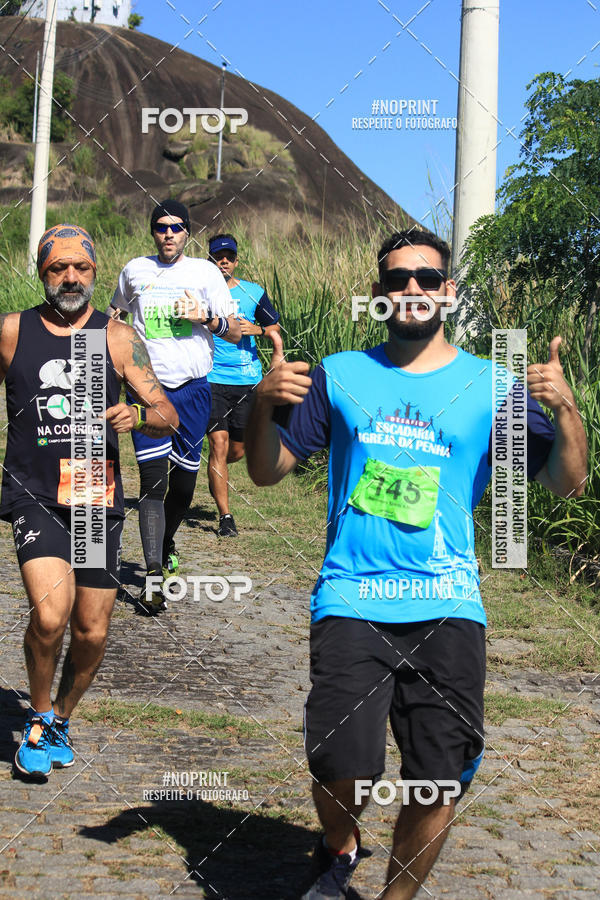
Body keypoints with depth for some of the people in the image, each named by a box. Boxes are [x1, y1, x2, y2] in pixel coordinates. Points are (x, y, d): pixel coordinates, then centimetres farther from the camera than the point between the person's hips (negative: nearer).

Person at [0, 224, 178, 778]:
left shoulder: (118, 338, 3)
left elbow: (168, 417, 0)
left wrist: (138, 415, -19)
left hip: (98, 500, 2)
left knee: (92, 634, 7)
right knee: (50, 614, -23)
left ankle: (61, 720, 36)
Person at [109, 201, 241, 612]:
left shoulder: (205, 272, 5)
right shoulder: (135, 271, 8)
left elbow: (235, 332, 4)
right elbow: (114, 314, 27)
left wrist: (206, 317, -15)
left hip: (193, 389, 1)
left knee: (184, 480, 7)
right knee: (153, 479, -12)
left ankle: (167, 543, 36)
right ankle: (154, 575, -14)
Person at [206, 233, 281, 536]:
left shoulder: (254, 292, 7)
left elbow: (276, 327, 13)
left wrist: (256, 329, -7)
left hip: (248, 379, 2)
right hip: (212, 378, -2)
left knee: (239, 448, 9)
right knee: (219, 443, -11)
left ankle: (216, 474, 44)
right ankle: (225, 516, -6)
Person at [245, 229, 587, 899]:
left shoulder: (491, 385, 8)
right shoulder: (339, 376, 10)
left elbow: (567, 482, 5)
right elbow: (267, 471, 10)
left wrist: (564, 409, -13)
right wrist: (263, 405, -9)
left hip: (447, 607, 1)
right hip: (352, 598, 0)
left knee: (439, 779, -2)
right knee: (342, 767, -12)